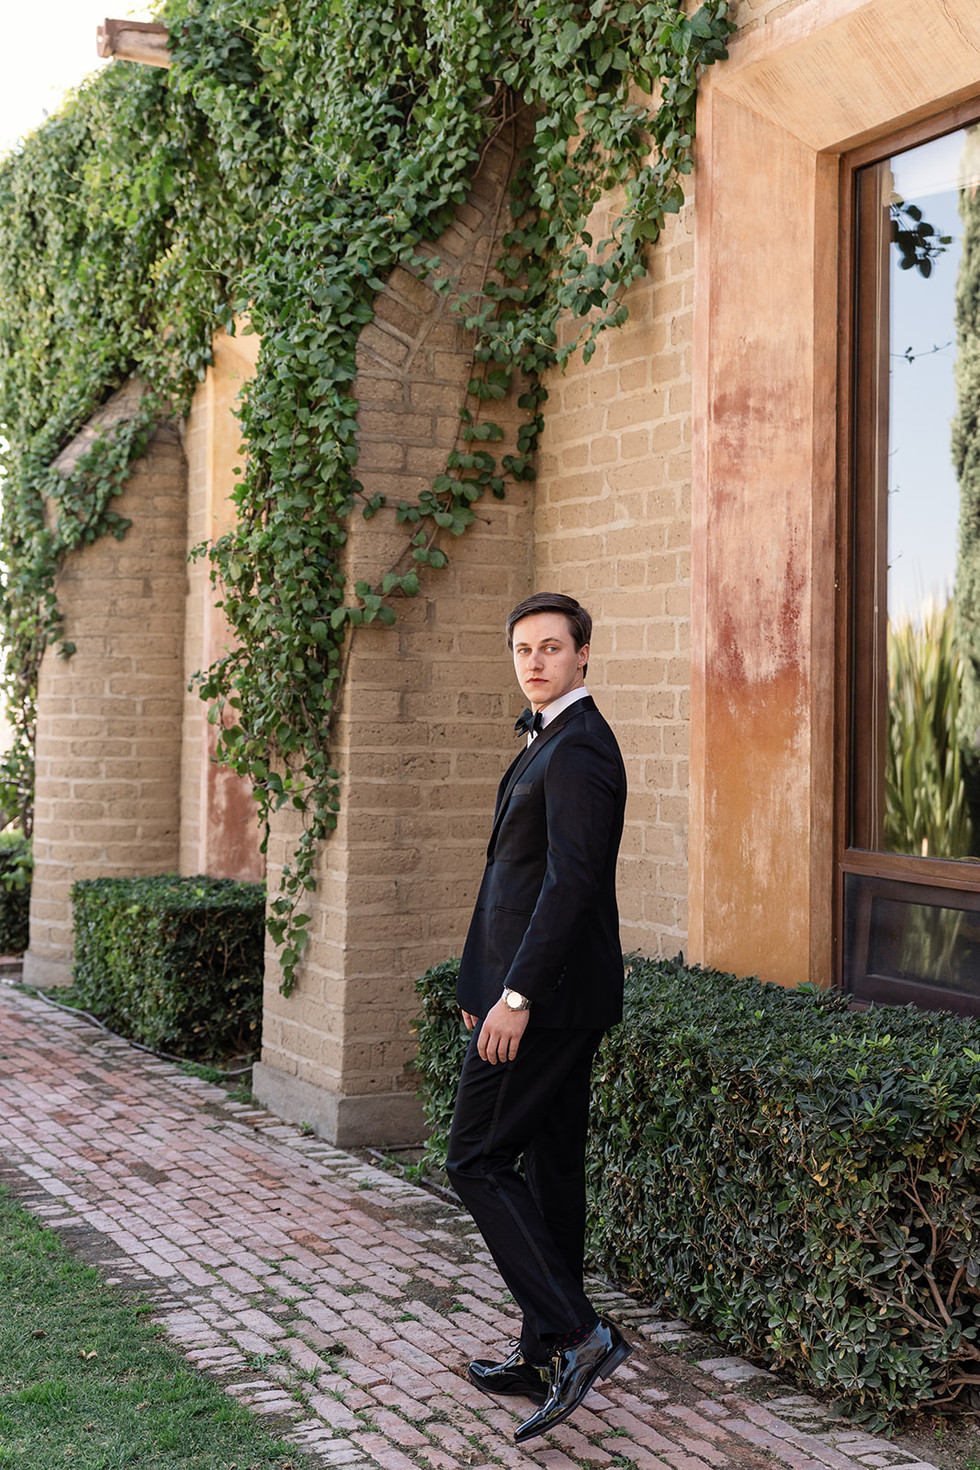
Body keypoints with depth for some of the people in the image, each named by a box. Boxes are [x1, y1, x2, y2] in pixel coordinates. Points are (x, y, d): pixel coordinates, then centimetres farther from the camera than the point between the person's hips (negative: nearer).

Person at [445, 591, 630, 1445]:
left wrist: (515, 997, -23)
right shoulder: (549, 742, 17)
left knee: (477, 1160, -5)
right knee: (550, 1171, 13)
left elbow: (571, 883, -24)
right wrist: (488, 981, 21)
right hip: (558, 997, 10)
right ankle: (547, 1357, 22)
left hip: (543, 997, -10)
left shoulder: (577, 749, -16)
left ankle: (578, 1333, -5)